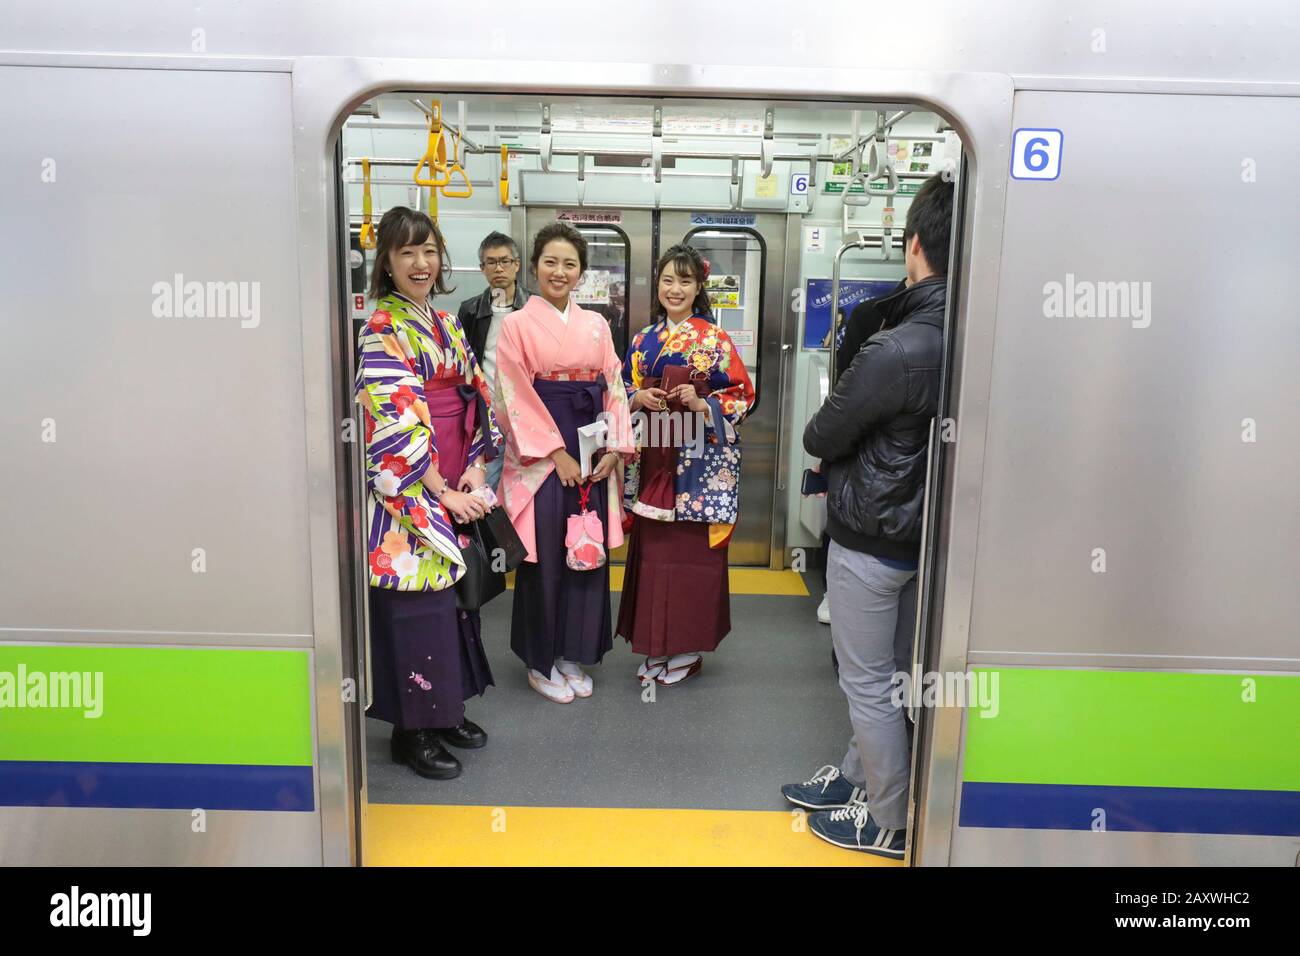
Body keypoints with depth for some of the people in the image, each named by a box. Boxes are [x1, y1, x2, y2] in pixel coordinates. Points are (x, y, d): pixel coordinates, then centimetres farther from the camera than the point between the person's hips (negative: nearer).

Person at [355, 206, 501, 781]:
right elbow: (396, 423, -17)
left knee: (451, 591, 14)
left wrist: (474, 469, -1)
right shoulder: (381, 332, -10)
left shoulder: (447, 325, 13)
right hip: (405, 491, -7)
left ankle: (446, 709, 29)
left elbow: (475, 397, 12)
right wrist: (442, 492, -16)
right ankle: (411, 731, 12)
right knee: (413, 601, -2)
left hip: (456, 489, 7)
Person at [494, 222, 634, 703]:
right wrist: (557, 453, -13)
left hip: (593, 458, 4)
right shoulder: (517, 324, -1)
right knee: (544, 558, 1)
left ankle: (572, 655, 23)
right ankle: (540, 661, 17)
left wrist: (614, 448, -3)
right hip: (539, 457, -4)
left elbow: (614, 389, 9)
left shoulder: (596, 325, 12)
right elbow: (517, 397, -8)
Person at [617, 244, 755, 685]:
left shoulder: (715, 340, -2)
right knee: (652, 548, 7)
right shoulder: (643, 340, 11)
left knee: (692, 549, 0)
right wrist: (638, 398, -6)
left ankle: (688, 647, 14)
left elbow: (741, 396, -3)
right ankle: (655, 646, 20)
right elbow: (622, 394, 15)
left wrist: (702, 404, -18)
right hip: (653, 459, 4)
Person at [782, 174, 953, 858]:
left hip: (871, 539, -8)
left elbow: (818, 439, -16)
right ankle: (860, 775, 41)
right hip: (927, 534, 8)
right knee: (890, 675, 22)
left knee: (868, 682, 9)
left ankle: (890, 823, 26)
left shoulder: (896, 351, -28)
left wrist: (831, 426, 3)